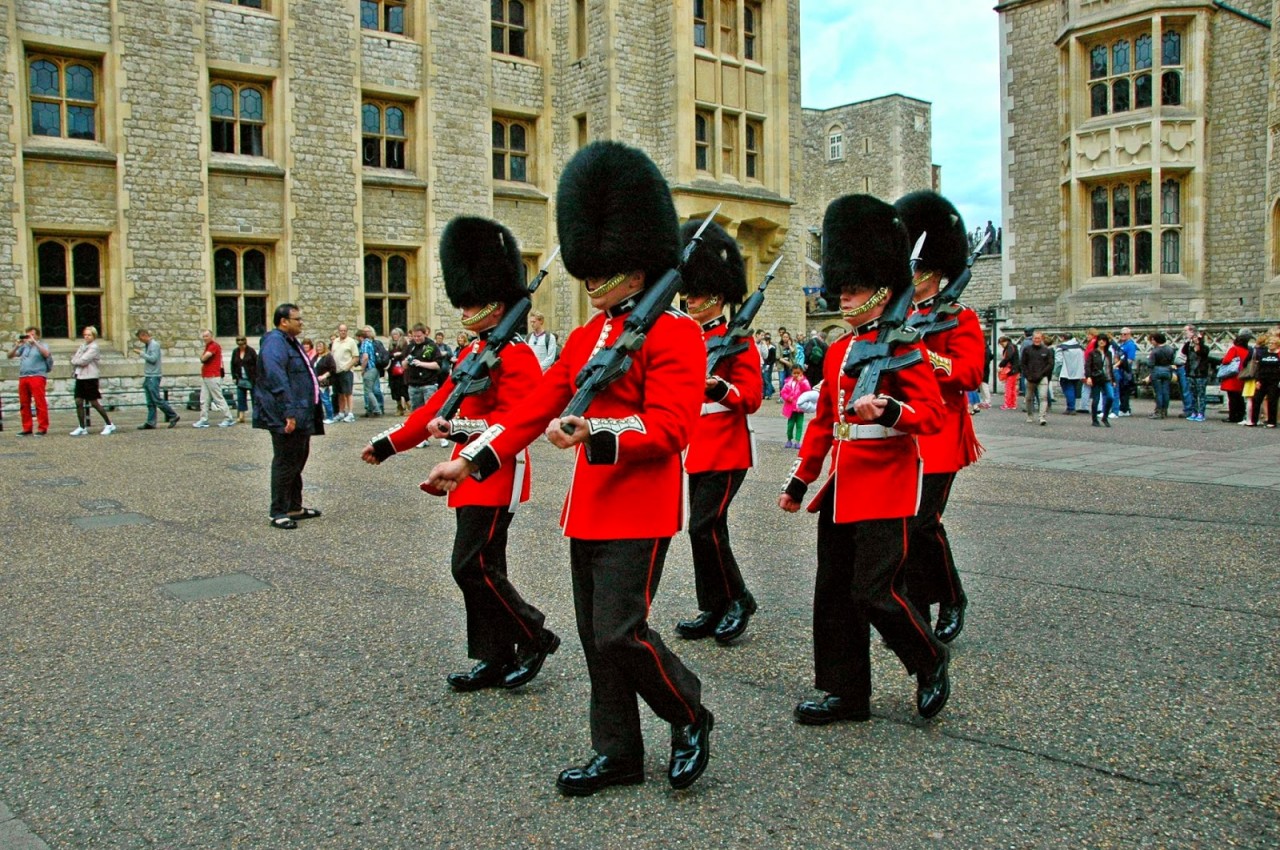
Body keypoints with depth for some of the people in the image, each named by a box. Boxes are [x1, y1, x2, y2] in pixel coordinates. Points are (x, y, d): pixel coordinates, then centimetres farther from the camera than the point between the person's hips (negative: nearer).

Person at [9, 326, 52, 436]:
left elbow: (46, 354, -12)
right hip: (23, 377, 5)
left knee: (40, 403, -8)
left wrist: (34, 342, -11)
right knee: (24, 404, 4)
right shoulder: (24, 347, 21)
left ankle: (42, 428, -6)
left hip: (37, 376, -5)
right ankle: (27, 428, 10)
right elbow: (10, 356, 19)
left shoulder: (41, 345, 10)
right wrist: (17, 345, 5)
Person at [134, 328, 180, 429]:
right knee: (150, 402, 7)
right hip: (148, 377, 9)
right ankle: (150, 423, 7)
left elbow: (153, 358, -19)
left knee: (157, 400, -9)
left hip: (153, 377, -9)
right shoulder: (147, 345, 16)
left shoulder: (154, 345, -10)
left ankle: (173, 416, -1)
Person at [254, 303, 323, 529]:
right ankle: (279, 513, 3)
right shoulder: (275, 343, -15)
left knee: (297, 461, 17)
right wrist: (289, 412, -29)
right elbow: (277, 379, -25)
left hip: (302, 417, 11)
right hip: (287, 418, -11)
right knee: (285, 463, -4)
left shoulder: (290, 342, 18)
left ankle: (294, 507, 28)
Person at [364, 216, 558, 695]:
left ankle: (536, 637, 6)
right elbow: (437, 406, 18)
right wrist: (388, 444, 17)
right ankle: (496, 660, 21)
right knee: (483, 568, 12)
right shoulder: (473, 354, 15)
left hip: (498, 475, -9)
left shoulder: (516, 356, -13)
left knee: (472, 566, -10)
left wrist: (462, 428, -34)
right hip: (470, 474, 9)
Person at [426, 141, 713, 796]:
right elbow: (535, 407, 14)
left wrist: (595, 433, -33)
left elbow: (669, 427, -19)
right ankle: (617, 753, 27)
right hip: (588, 508, 8)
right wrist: (469, 461, 8)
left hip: (639, 509, -8)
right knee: (595, 635, 12)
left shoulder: (674, 332, -10)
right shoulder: (586, 337, 14)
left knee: (619, 632, -8)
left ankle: (689, 718, 18)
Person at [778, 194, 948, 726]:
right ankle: (846, 692, 22)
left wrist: (889, 409, -32)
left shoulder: (903, 346, -8)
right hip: (840, 490, 8)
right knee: (834, 593, 9)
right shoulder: (838, 350, 14)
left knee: (875, 591, -6)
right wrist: (800, 481, 18)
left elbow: (934, 412, -14)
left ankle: (930, 663, 22)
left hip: (885, 488, -8)